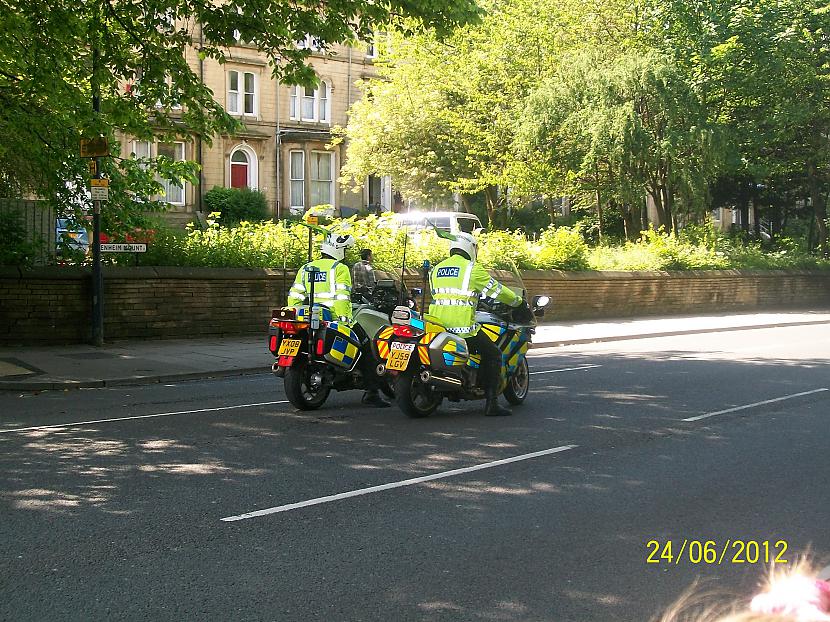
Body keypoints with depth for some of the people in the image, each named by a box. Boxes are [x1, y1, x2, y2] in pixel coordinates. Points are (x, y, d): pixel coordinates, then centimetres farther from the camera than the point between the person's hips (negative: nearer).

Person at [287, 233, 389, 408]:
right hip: (336, 319, -6)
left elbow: (294, 295, 9)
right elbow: (342, 296, -17)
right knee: (366, 347, 4)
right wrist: (344, 318, -18)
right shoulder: (340, 268, -5)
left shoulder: (305, 268, 14)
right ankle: (371, 392, -3)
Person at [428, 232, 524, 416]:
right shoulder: (472, 268, -2)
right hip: (461, 327, -6)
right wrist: (517, 300, 21)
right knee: (493, 354, 7)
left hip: (436, 325, 6)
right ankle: (491, 404, 1)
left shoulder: (436, 269, 16)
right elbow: (496, 289, 3)